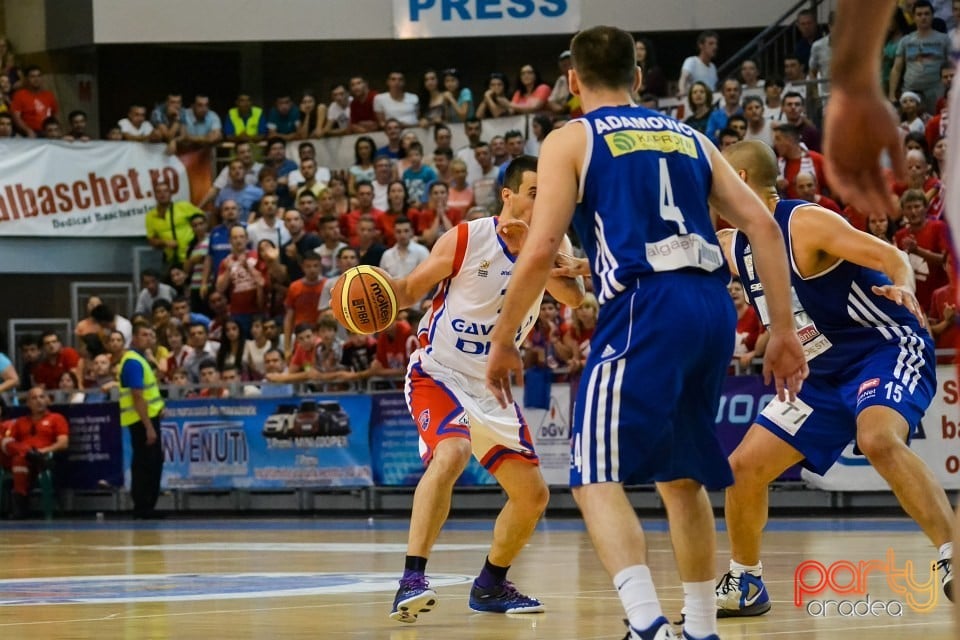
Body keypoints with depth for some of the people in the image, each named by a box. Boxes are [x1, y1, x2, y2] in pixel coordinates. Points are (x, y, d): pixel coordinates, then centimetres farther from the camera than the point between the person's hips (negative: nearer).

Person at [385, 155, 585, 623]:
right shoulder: (465, 240, -12)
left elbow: (573, 296, -18)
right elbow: (410, 290, -4)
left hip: (492, 390, 6)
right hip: (438, 374, -6)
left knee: (532, 496, 9)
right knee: (449, 455, -34)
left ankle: (490, 585, 31)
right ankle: (412, 580, -37)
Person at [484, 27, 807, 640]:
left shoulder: (571, 141, 8)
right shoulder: (688, 136, 23)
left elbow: (540, 251, -4)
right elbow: (764, 225, 12)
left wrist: (502, 341, 7)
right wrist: (783, 330, 13)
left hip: (644, 309, -6)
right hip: (713, 306, 6)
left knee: (597, 478, -6)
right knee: (681, 474, 21)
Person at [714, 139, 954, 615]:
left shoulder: (805, 223, -19)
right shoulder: (731, 247, 5)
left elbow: (890, 256, -24)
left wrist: (903, 288, -47)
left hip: (888, 349, -9)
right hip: (826, 373, 9)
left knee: (878, 440, -38)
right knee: (744, 468, 6)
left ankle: (952, 558, -38)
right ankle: (744, 585, 25)